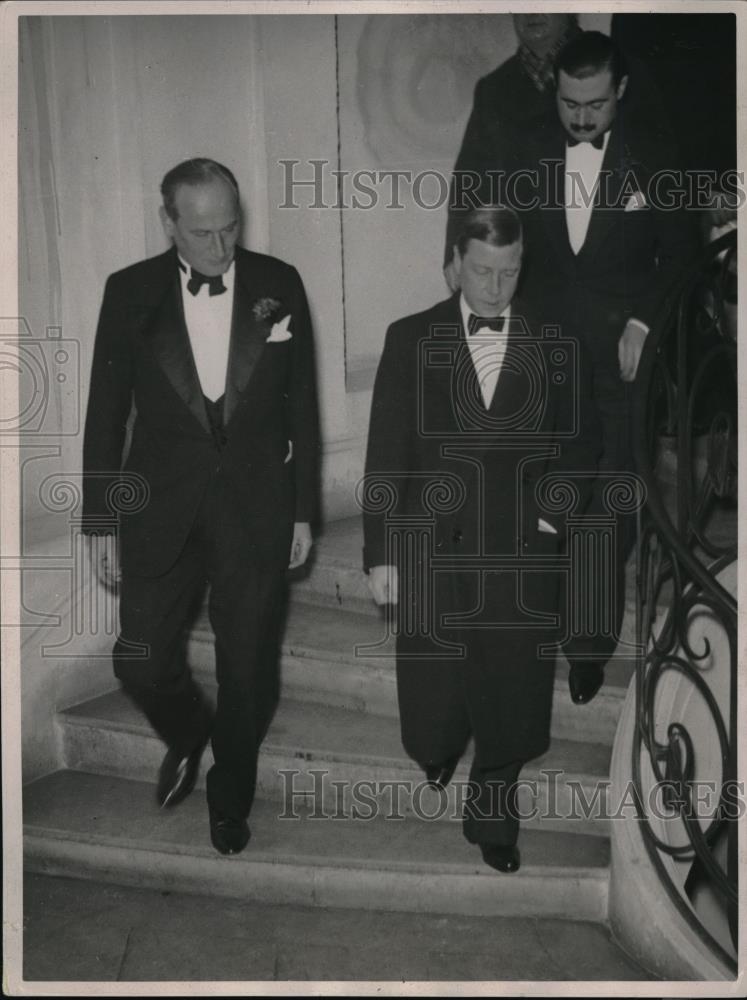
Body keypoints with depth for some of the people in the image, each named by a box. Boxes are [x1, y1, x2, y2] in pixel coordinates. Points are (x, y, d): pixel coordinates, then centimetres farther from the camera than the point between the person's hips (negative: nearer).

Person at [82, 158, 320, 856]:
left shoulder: (279, 286, -3)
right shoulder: (130, 293, -4)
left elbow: (301, 405, 3)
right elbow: (106, 414, 1)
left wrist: (303, 509, 3)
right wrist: (100, 519, 2)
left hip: (256, 511, 0)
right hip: (160, 510, 0)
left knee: (248, 671, 10)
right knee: (140, 664, 6)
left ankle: (230, 795, 37)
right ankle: (186, 735, 41)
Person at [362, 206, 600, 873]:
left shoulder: (554, 342, 2)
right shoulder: (411, 340, 0)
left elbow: (583, 442, 8)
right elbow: (386, 454, -1)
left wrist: (555, 513, -6)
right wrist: (381, 553, -4)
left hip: (522, 556, 1)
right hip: (434, 551, 0)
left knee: (510, 697, 9)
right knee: (433, 689, 8)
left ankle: (493, 815, 33)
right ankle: (439, 749, 44)